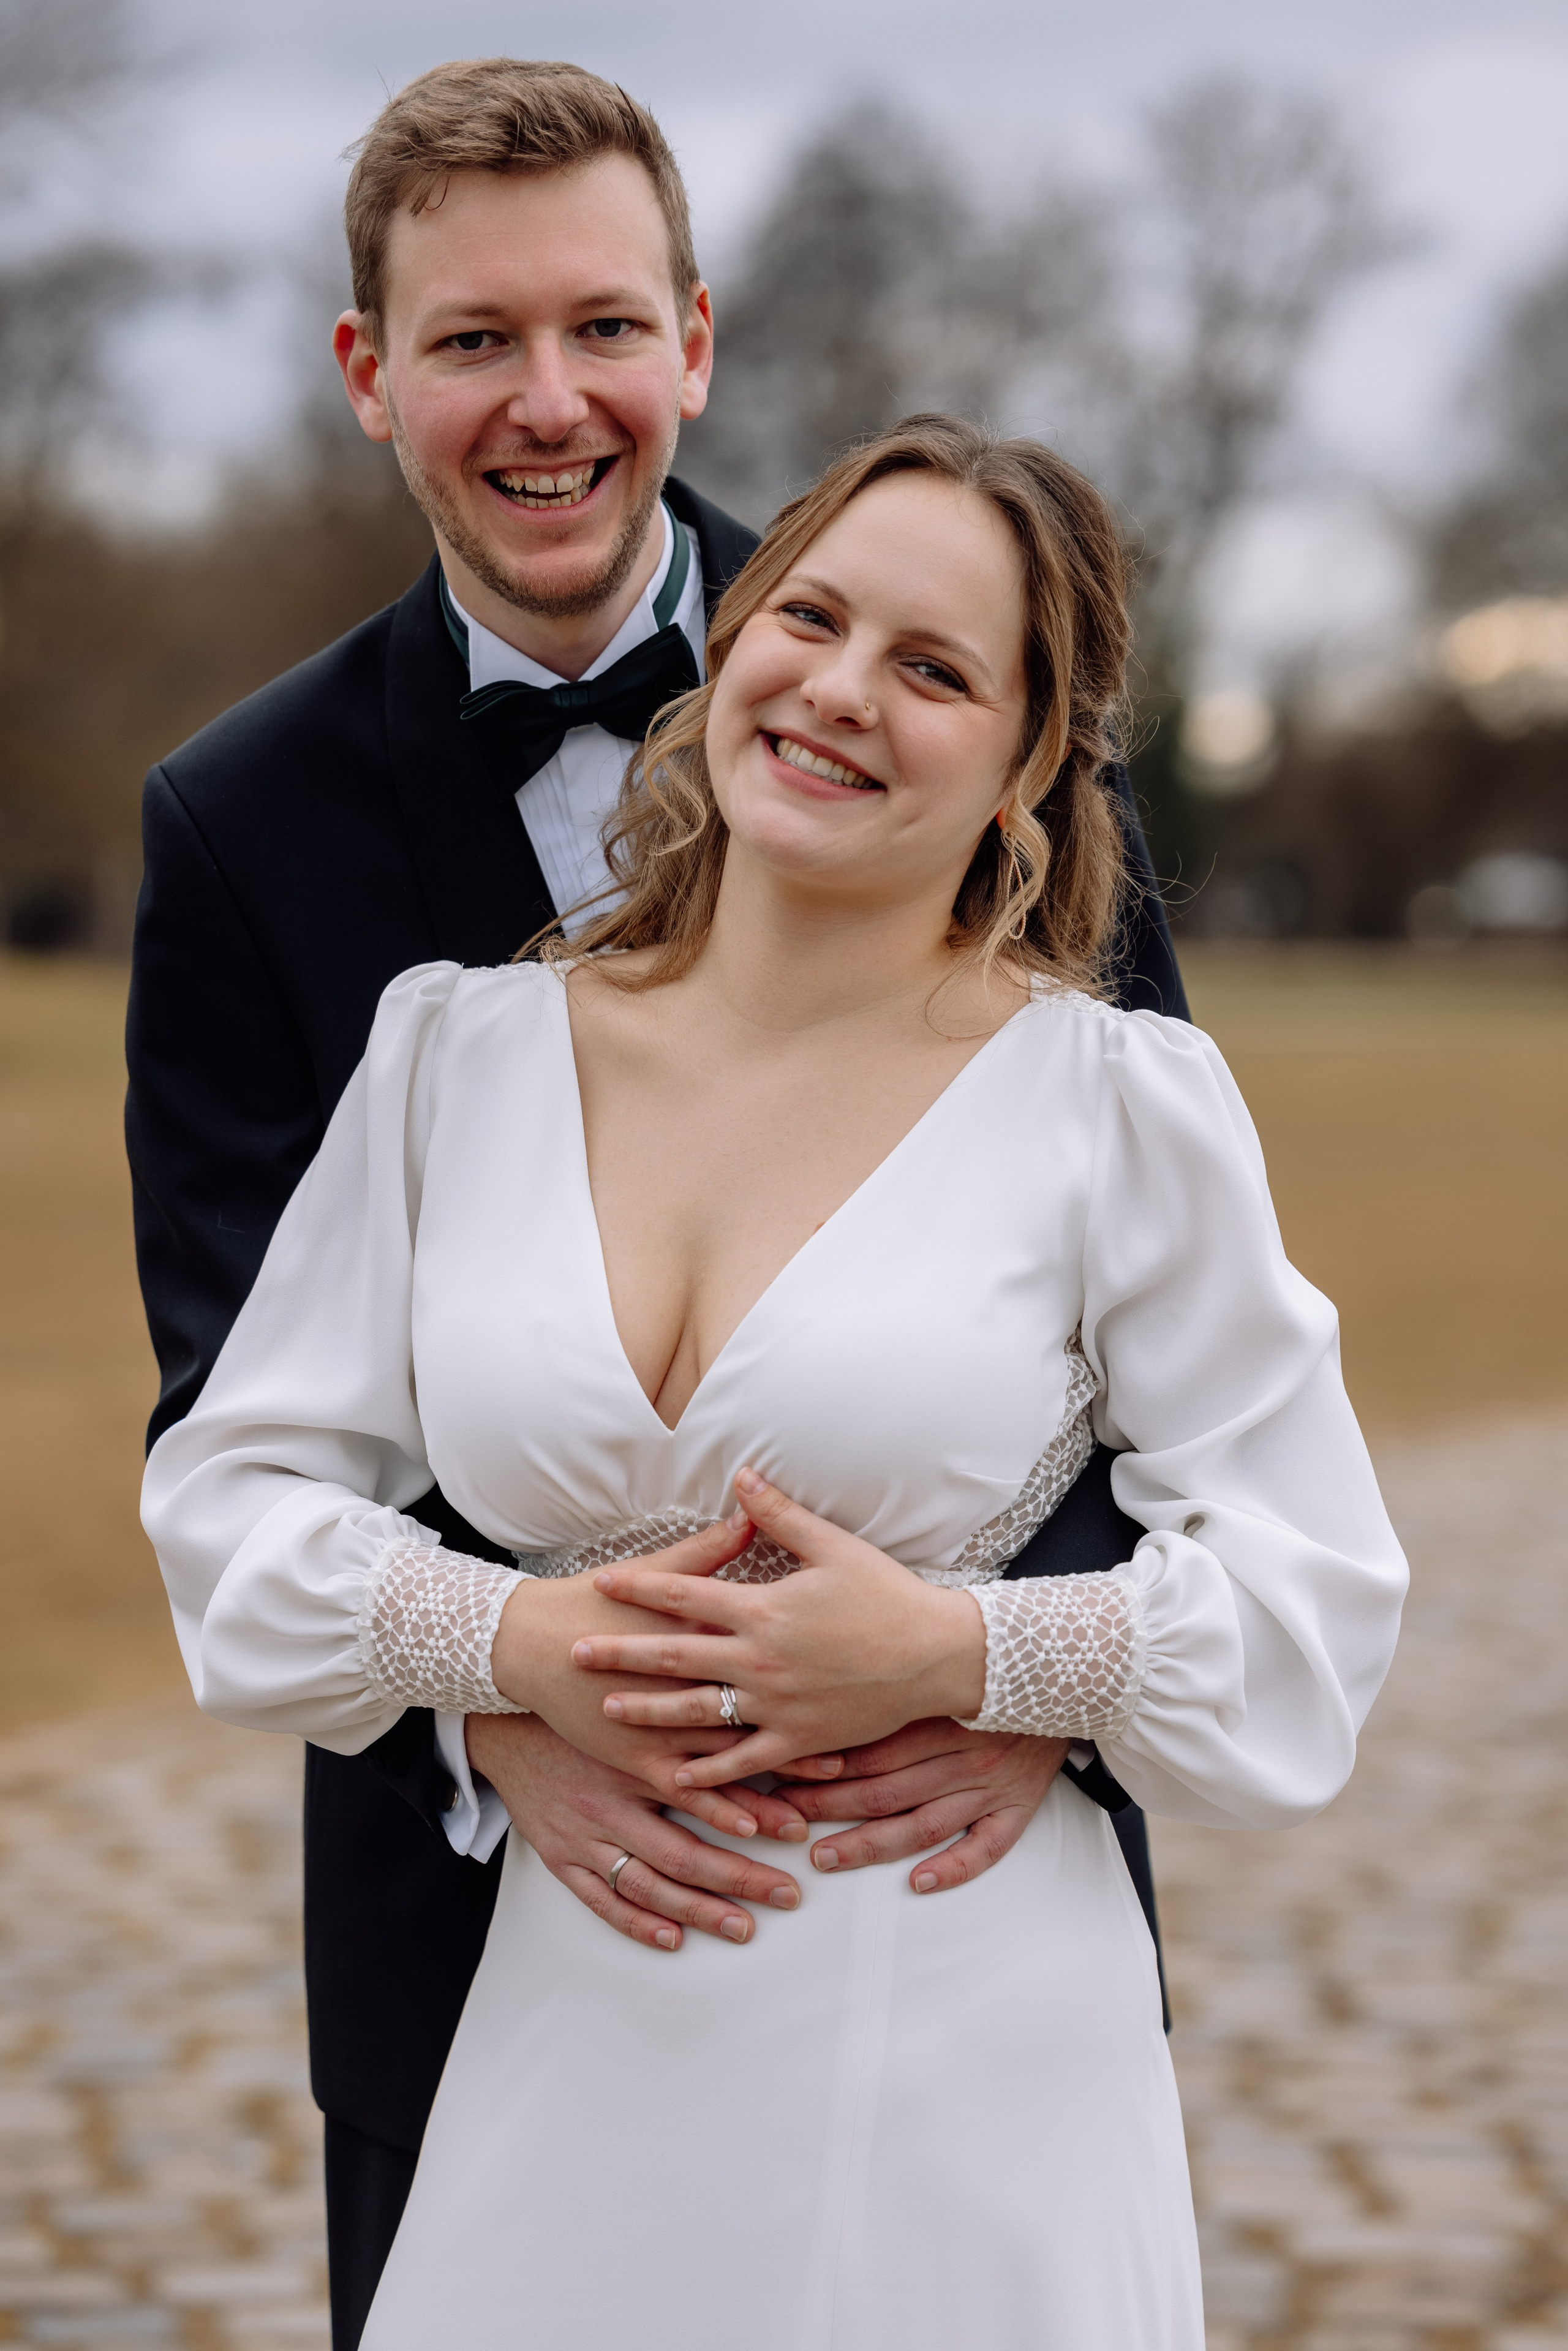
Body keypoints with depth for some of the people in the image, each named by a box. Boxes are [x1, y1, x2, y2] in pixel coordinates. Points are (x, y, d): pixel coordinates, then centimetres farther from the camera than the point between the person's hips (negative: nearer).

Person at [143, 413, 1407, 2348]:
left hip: (968, 2059, -2)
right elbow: (237, 1492, 7)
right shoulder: (458, 1053, 4)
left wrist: (953, 1656, -17)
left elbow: (1308, 1600, -3)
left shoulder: (1118, 1104, -5)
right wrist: (515, 1642, -10)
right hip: (569, 2028, 2)